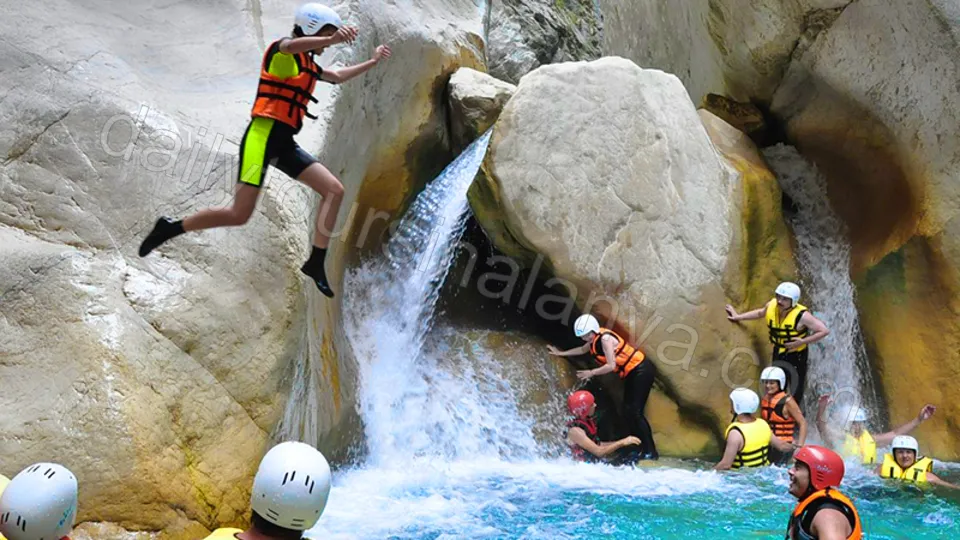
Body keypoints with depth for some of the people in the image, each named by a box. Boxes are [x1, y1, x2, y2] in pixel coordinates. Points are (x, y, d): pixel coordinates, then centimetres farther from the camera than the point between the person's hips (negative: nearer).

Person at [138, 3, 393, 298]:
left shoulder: (309, 65, 20)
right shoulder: (282, 51, -4)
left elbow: (337, 77, 41)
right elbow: (292, 45, -32)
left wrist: (373, 61, 40)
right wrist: (333, 39, -46)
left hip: (285, 143, 9)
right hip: (263, 135, -9)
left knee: (335, 190, -1)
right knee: (239, 215, -13)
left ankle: (316, 263, -1)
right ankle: (171, 228, 6)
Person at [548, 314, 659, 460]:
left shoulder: (605, 338, -20)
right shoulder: (594, 339, 9)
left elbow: (611, 366, -23)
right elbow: (583, 350, 31)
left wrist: (591, 373, -16)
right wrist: (560, 353, 36)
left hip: (641, 371, -10)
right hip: (631, 374, 10)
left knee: (635, 412, -14)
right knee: (628, 411, 7)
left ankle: (651, 452, -13)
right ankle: (641, 448, 9)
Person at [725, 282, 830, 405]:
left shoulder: (801, 315, -29)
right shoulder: (771, 306, -13)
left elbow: (824, 331, -26)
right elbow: (760, 313, 12)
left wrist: (803, 341, -29)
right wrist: (738, 317, 18)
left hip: (797, 354, -5)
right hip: (778, 352, 5)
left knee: (796, 393, 2)